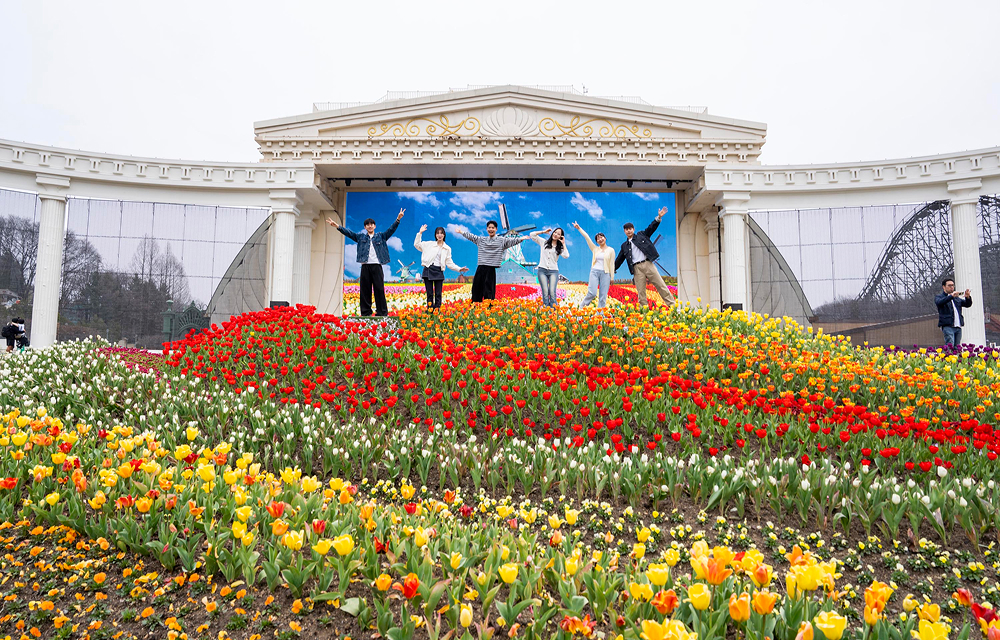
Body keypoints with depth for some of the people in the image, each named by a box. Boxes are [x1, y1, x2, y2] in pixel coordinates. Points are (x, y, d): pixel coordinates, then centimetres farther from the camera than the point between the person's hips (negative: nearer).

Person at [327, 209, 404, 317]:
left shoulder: (381, 237, 12)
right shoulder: (361, 237, 15)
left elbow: (391, 230, 2)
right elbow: (349, 233, 10)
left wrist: (398, 220, -13)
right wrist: (337, 226, -1)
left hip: (377, 266, -2)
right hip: (365, 266, 2)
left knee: (379, 289, -4)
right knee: (365, 290, 2)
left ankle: (382, 312, -2)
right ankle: (365, 312, 7)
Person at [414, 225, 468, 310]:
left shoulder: (447, 249, 12)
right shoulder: (429, 244, 10)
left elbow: (449, 263, 11)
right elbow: (417, 245, 8)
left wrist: (459, 269, 0)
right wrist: (420, 233, 1)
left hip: (439, 272, 1)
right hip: (428, 270, -1)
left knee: (438, 294, 0)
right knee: (429, 294, 0)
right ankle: (429, 310, 1)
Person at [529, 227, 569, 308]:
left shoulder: (560, 248, 14)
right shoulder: (544, 242, 15)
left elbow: (566, 256, -5)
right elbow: (532, 235, 10)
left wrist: (563, 244, 1)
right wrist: (543, 231, 9)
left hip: (553, 271, 0)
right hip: (542, 270, 0)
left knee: (552, 292, -15)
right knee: (545, 292, -11)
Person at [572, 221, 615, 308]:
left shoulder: (611, 250, 8)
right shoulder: (595, 249, 14)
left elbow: (612, 264, 6)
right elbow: (587, 238, 10)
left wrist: (612, 278, 3)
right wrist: (579, 228, 6)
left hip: (605, 273, -1)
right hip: (595, 272, 1)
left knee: (603, 296, -3)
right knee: (592, 293, -14)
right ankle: (581, 307, 5)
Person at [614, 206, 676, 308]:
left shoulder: (641, 235, 14)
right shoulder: (624, 246, 19)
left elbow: (651, 228, 6)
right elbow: (619, 260, 22)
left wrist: (658, 217, -8)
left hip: (648, 264, -2)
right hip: (637, 268, 2)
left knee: (661, 286, -3)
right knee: (641, 292, -3)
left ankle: (672, 305, -1)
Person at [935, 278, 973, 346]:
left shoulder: (957, 298, 25)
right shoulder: (939, 297, 7)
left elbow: (967, 304, 14)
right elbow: (939, 302, -17)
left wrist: (968, 297, -9)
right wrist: (952, 296, -30)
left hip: (958, 327, 6)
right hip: (947, 326, -6)